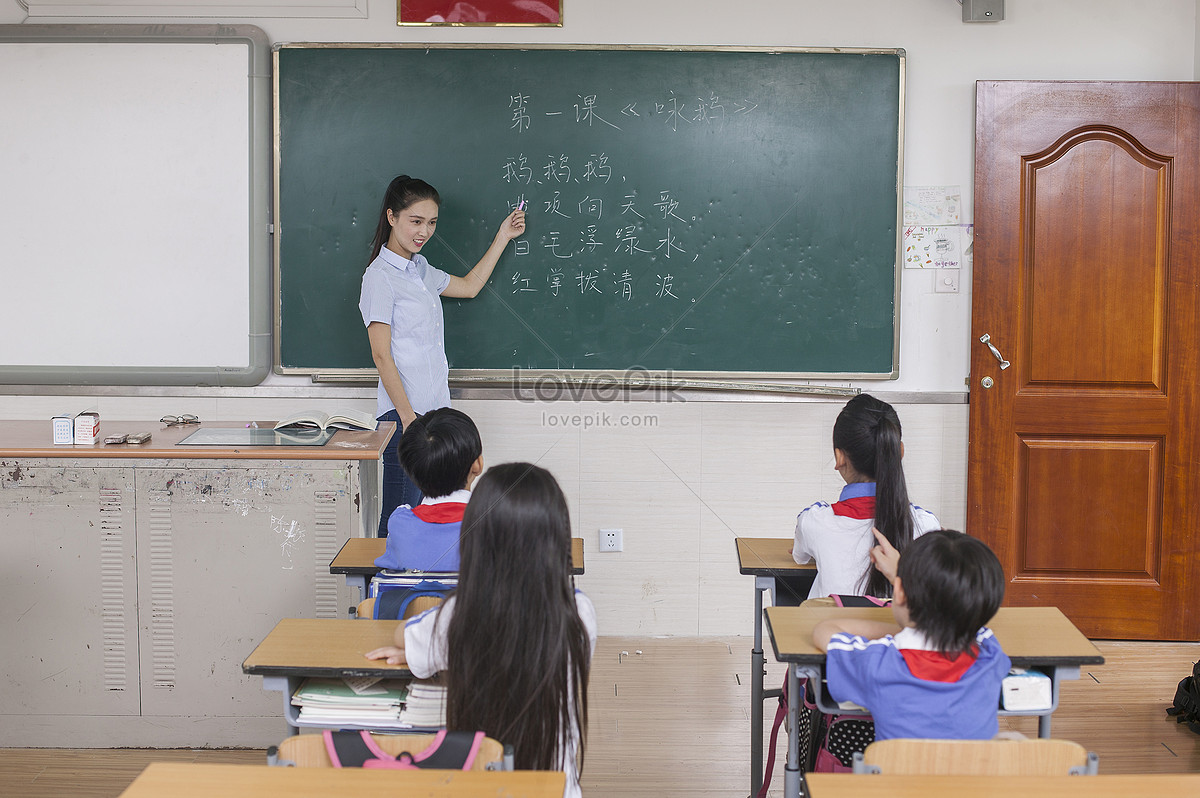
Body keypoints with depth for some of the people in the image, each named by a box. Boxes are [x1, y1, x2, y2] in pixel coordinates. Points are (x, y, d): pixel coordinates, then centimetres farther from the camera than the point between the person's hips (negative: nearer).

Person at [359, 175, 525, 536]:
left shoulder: (420, 269, 15)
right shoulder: (380, 276, -9)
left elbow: (469, 286, 33)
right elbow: (381, 355, -13)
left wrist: (503, 237, 32)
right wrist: (407, 417, -17)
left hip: (435, 409, 8)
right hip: (404, 413, -8)